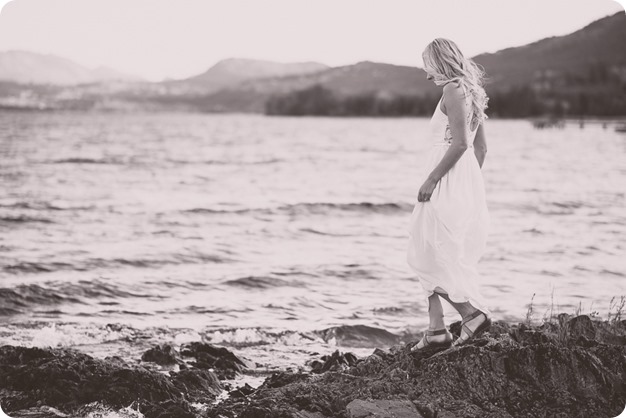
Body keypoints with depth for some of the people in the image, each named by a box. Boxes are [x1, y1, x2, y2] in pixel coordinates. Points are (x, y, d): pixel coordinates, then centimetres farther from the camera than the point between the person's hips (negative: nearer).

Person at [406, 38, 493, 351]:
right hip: (467, 182, 10)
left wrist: (432, 179, -18)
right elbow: (481, 147, 19)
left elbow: (460, 142, -21)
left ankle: (473, 312, -7)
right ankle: (436, 329, 10)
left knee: (431, 255, -5)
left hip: (448, 182, -10)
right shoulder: (471, 93, 16)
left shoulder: (453, 90, -12)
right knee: (437, 256, 11)